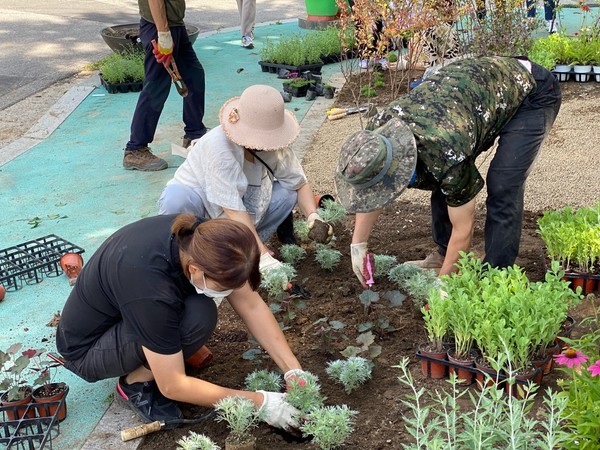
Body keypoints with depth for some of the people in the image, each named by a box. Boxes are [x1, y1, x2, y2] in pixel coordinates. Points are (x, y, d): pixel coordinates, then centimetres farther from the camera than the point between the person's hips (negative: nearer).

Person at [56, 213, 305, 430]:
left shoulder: (202, 239, -20)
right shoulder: (150, 285, -39)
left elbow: (252, 306, -11)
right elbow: (173, 386, -30)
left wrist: (295, 372, -17)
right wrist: (259, 402, -25)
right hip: (86, 347, -7)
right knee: (198, 316, -29)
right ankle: (135, 384, -6)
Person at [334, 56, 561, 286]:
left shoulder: (447, 156, -40)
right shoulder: (378, 129, -21)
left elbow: (463, 229, -24)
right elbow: (368, 196, -2)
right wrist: (358, 245, -1)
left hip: (531, 91, -7)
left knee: (502, 190, -20)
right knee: (441, 181, 3)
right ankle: (444, 255, 19)